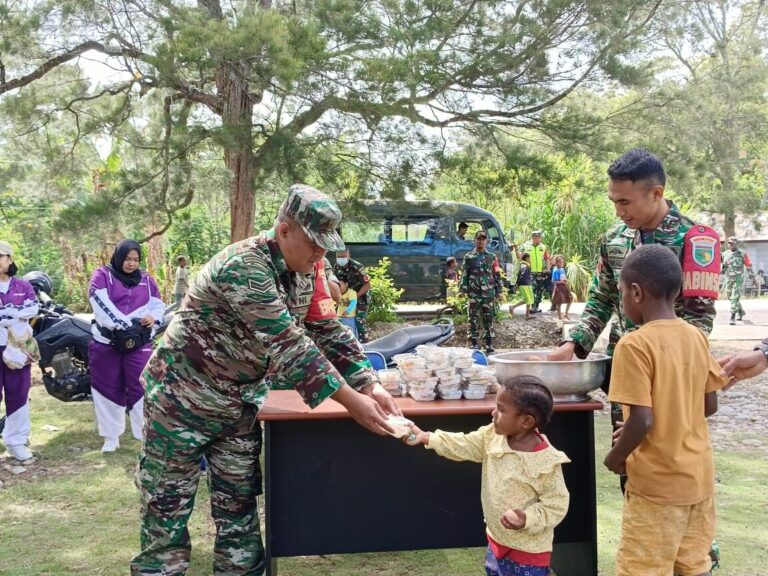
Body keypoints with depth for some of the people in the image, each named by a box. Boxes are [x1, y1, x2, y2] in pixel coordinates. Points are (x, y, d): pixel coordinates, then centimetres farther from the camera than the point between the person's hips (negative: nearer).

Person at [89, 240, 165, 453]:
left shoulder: (146, 280, 11)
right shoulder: (102, 275, 0)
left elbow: (158, 305, 12)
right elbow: (100, 304, -15)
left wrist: (153, 317, -12)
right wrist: (121, 325, -25)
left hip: (139, 343, 1)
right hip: (106, 342, -1)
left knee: (140, 387, -4)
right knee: (109, 387, 7)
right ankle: (111, 436, 20)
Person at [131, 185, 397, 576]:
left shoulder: (304, 272, -2)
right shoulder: (245, 266, -28)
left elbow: (329, 332, 1)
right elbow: (288, 345, -32)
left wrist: (370, 386, -12)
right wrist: (352, 402, -31)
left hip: (239, 405, 7)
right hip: (183, 398, -7)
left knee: (239, 507, 13)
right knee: (167, 507, 4)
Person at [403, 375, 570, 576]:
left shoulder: (546, 463, -26)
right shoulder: (493, 436, -8)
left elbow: (556, 506, -20)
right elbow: (463, 445, -1)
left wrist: (527, 519, -34)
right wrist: (425, 437, -7)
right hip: (497, 540, 7)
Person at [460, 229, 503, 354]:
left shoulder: (492, 257, 10)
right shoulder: (468, 257, 7)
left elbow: (497, 275, 10)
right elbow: (464, 274, 4)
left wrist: (498, 291, 4)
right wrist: (462, 290, -5)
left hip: (489, 293, 1)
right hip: (473, 294, -1)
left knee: (489, 319, 3)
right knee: (473, 319, 1)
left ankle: (489, 345, 8)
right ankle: (474, 344, 6)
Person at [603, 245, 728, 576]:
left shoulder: (635, 345, -19)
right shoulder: (696, 337, 2)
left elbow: (641, 420, -23)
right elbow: (709, 406, 7)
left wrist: (615, 458, -7)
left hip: (658, 482, -7)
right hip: (699, 475, 7)